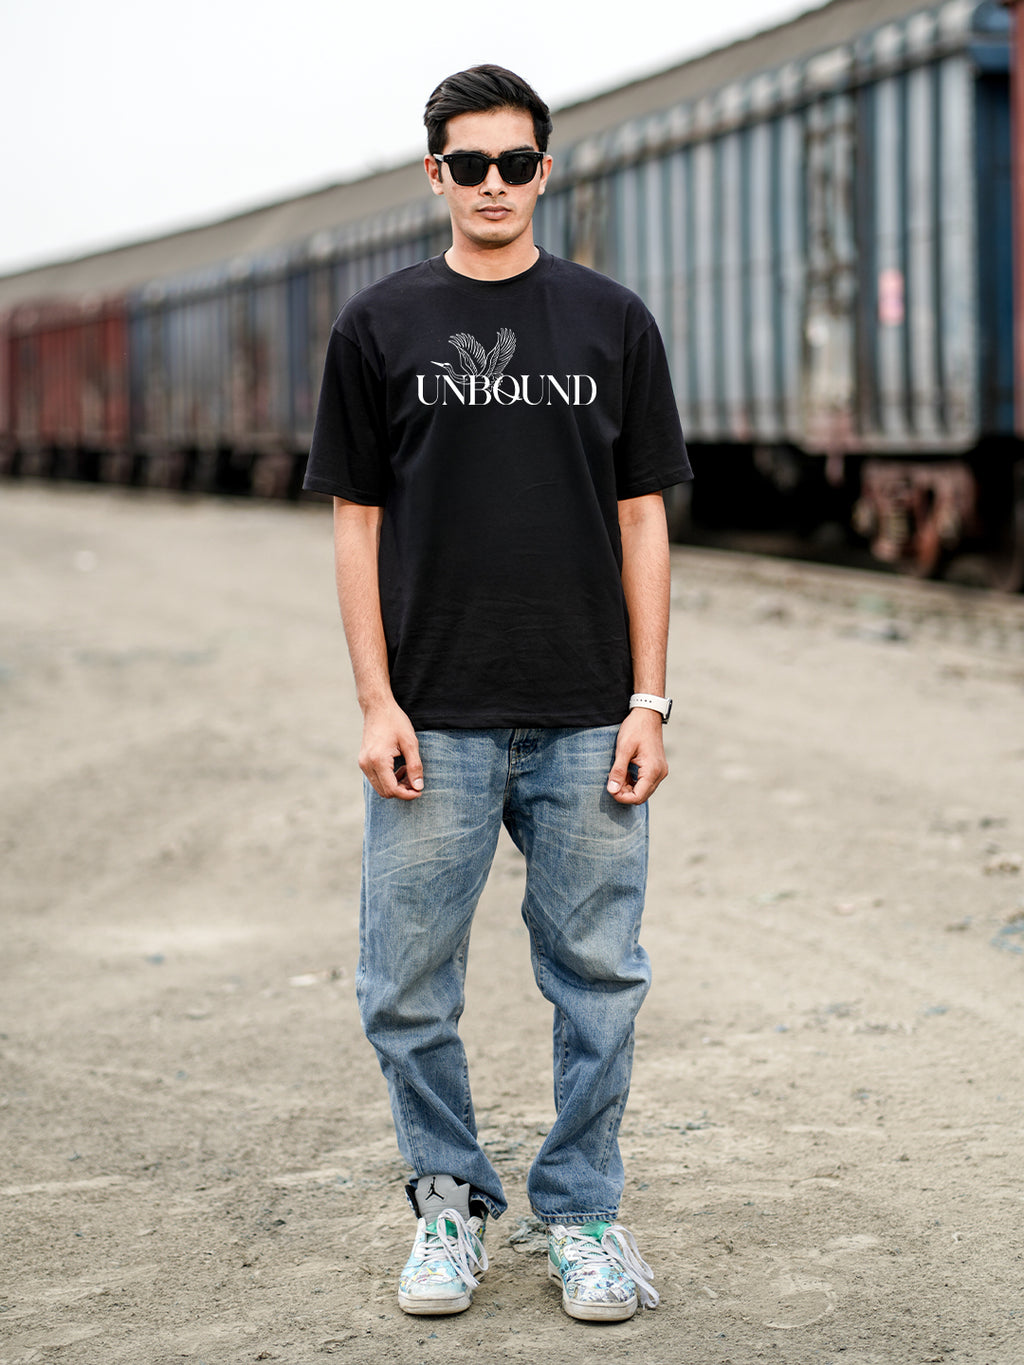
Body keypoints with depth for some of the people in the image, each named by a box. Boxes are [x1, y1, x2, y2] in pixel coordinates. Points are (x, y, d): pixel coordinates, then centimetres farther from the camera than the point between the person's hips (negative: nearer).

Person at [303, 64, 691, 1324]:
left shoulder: (612, 322, 7)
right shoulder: (379, 326, 5)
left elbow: (642, 521, 6)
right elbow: (358, 524, 4)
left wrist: (648, 701, -1)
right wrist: (375, 705, -5)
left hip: (586, 724, 1)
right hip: (435, 725, 0)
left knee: (597, 979, 5)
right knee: (408, 986, 4)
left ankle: (583, 1214, 20)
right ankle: (448, 1202, 23)